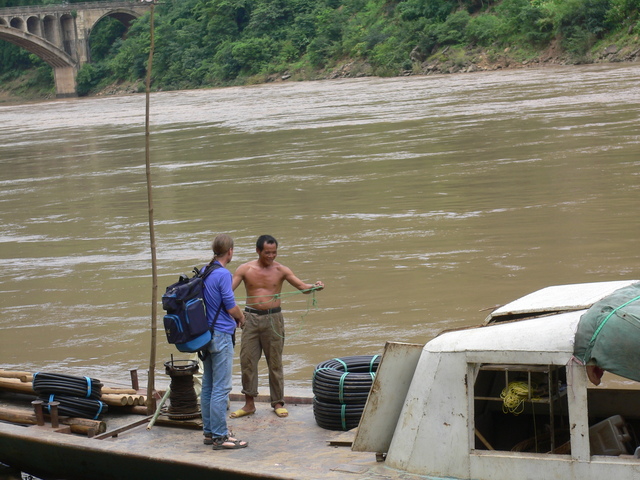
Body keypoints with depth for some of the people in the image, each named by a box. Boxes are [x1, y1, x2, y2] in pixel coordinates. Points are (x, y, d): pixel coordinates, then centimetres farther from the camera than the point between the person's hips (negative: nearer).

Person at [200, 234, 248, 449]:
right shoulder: (223, 274, -16)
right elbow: (231, 307, -14)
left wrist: (234, 316, 16)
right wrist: (241, 318, 7)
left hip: (206, 333, 9)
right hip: (221, 335, -9)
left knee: (208, 386, 12)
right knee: (221, 388, -6)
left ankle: (209, 432, 18)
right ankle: (219, 436, -5)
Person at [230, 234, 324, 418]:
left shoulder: (281, 270, 1)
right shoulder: (245, 269, 1)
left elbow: (302, 286, -4)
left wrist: (314, 286, -25)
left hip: (273, 318, -1)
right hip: (251, 318, 1)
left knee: (275, 362, 4)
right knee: (247, 360, 1)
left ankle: (278, 403, 14)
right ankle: (249, 403, 11)